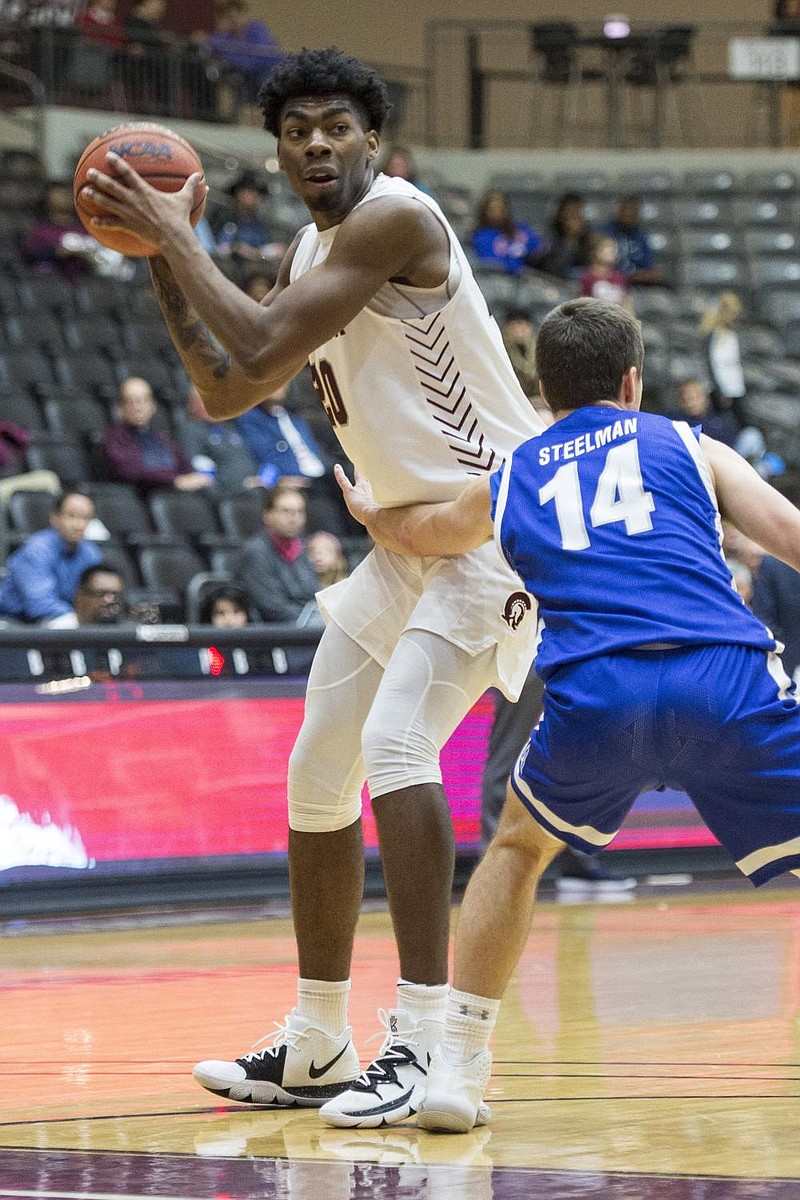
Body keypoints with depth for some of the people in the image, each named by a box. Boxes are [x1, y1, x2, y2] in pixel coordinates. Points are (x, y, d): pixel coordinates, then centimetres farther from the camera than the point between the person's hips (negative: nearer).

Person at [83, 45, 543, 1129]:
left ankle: (423, 1045, -28)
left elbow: (263, 351, -24)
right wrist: (162, 251, 9)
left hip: (498, 521, -10)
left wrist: (175, 234, -14)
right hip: (410, 531, 10)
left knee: (397, 740, -27)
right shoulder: (310, 255, 12)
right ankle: (317, 1048, 25)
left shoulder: (393, 217, -18)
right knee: (317, 776, 13)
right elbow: (226, 392, 16)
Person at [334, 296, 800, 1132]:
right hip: (726, 681, -2)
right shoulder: (688, 447, 25)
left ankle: (457, 1066, 22)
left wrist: (366, 507, 72)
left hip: (594, 694, 2)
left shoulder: (509, 484, 30)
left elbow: (403, 534, 50)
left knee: (519, 844, 29)